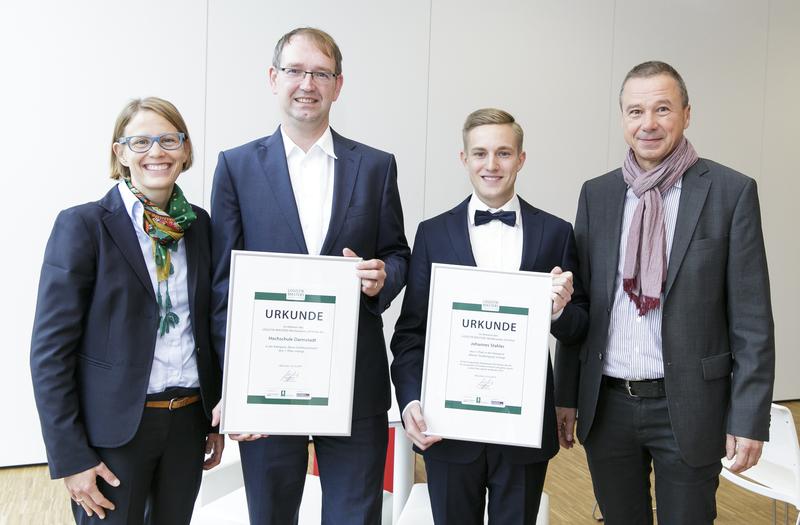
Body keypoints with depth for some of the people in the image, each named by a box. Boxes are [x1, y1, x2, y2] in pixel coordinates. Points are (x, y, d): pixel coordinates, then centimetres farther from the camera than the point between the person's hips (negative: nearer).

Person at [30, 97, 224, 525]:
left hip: (188, 423, 5)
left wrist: (216, 418, 11)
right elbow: (50, 350, -11)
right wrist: (70, 457, -12)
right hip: (113, 427, -4)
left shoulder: (199, 225, 4)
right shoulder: (83, 225, -10)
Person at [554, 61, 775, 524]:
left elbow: (752, 316, -6)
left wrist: (750, 419, -8)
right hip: (607, 404, 3)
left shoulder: (731, 191, -5)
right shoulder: (597, 193, 4)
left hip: (688, 407, -3)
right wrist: (566, 395, 6)